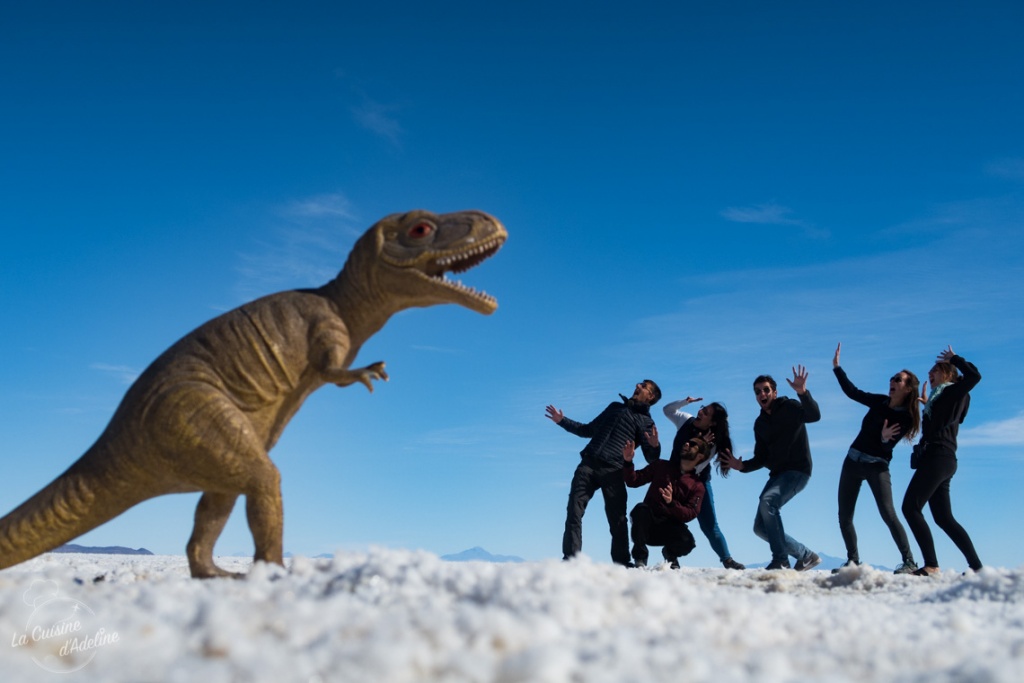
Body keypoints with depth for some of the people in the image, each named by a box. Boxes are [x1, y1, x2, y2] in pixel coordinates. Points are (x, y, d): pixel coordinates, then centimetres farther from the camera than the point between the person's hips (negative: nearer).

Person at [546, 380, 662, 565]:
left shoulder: (646, 422, 14)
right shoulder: (615, 406, 29)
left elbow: (651, 458, 3)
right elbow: (589, 430, 35)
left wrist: (654, 446, -19)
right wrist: (562, 421, 30)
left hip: (613, 472, -3)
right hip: (587, 465, 4)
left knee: (617, 521, -7)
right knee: (574, 511, -9)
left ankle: (622, 564, 0)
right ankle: (570, 559, -11)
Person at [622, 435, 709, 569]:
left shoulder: (697, 486, 0)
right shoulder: (661, 466, 4)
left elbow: (690, 514, -11)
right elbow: (633, 481, 0)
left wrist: (671, 503, -30)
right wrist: (628, 462, -18)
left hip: (668, 529, 0)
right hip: (646, 525, 0)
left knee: (687, 541, -31)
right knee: (641, 508, -34)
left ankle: (670, 554, 9)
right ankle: (640, 557, -14)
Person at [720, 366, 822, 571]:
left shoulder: (789, 408, -6)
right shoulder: (760, 423, 13)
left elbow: (814, 415, -27)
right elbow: (761, 459, 13)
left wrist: (803, 393, -44)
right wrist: (742, 466, -7)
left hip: (797, 470, -8)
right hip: (777, 474, 8)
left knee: (768, 500, -33)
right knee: (761, 528, 2)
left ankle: (781, 561, -28)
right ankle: (805, 555, 16)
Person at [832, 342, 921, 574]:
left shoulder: (906, 418, -9)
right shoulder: (880, 402, 6)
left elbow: (889, 445, -14)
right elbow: (852, 392, 16)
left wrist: (884, 438, -35)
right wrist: (837, 367, 16)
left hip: (877, 465, -6)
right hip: (853, 460, 6)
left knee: (888, 514, -19)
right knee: (844, 517, 4)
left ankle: (909, 562, -13)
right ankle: (853, 561, 14)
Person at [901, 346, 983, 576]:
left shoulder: (954, 392, 0)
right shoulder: (939, 399, 25)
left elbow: (974, 376, -18)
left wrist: (954, 358, -6)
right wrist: (927, 404, 37)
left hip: (938, 458, -10)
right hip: (941, 461, 10)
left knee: (911, 507, -15)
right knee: (944, 518, 9)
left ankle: (931, 565, -21)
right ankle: (976, 566, 7)